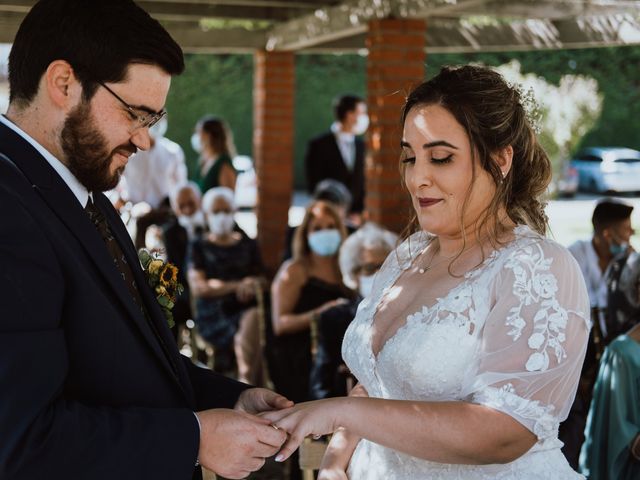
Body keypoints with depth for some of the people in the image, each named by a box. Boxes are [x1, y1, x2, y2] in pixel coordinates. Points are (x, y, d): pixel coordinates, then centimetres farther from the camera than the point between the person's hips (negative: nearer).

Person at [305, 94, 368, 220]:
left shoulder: (360, 145, 11)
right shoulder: (319, 145, -5)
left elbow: (360, 182, 15)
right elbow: (313, 185, -5)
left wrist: (357, 212, 5)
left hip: (352, 217, 5)